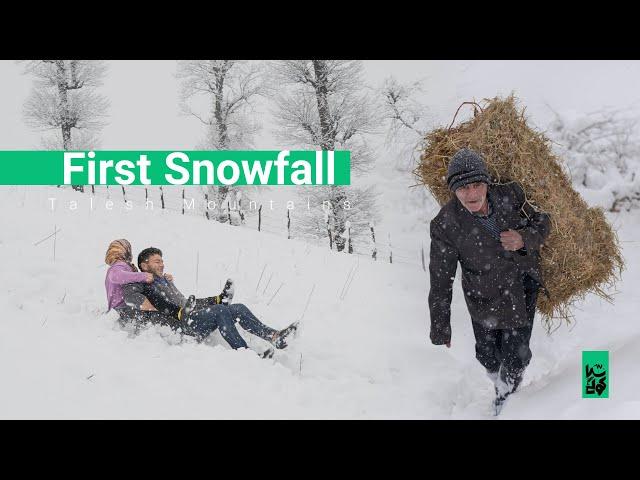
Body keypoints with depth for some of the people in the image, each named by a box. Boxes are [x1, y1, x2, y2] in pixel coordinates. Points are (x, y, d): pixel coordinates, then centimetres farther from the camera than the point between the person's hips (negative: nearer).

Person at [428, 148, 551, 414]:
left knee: (515, 355, 5)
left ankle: (506, 396, 38)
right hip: (484, 298, -1)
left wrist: (524, 239, -28)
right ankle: (500, 387, 53)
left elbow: (542, 222, -4)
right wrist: (441, 328, -13)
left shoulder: (510, 196, -21)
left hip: (523, 286, 1)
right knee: (488, 355, 16)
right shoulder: (445, 225, -26)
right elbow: (440, 281, -18)